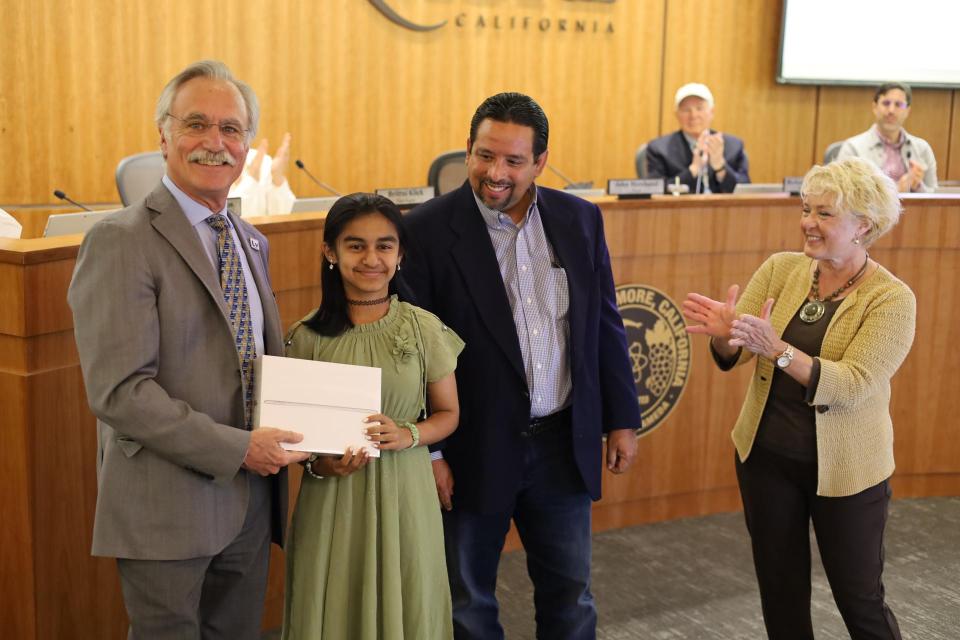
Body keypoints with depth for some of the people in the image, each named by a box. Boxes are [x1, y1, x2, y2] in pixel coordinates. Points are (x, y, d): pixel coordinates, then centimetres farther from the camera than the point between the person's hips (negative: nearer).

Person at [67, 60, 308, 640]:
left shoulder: (252, 242, 12)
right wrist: (236, 448, -20)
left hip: (251, 500, 7)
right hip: (168, 502, -7)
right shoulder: (122, 241, -13)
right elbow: (120, 391, -20)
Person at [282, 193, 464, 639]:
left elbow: (448, 413, 5)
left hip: (404, 491, 0)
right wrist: (318, 465, -15)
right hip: (332, 496, 0)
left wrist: (408, 435, -14)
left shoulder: (425, 329, -4)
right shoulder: (308, 336, -4)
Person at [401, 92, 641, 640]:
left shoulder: (580, 219, 0)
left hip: (564, 444, 3)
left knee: (572, 596, 16)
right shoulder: (427, 230, -12)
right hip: (474, 449, -3)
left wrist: (622, 419, 8)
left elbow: (606, 326, 8)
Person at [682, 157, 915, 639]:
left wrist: (778, 349, -36)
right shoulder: (780, 269, -2)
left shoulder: (892, 298, -13)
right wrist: (724, 331, -29)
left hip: (845, 469, -4)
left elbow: (854, 385, -25)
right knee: (780, 590, 16)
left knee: (859, 598, 9)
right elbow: (733, 356, -6)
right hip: (766, 456, 4)